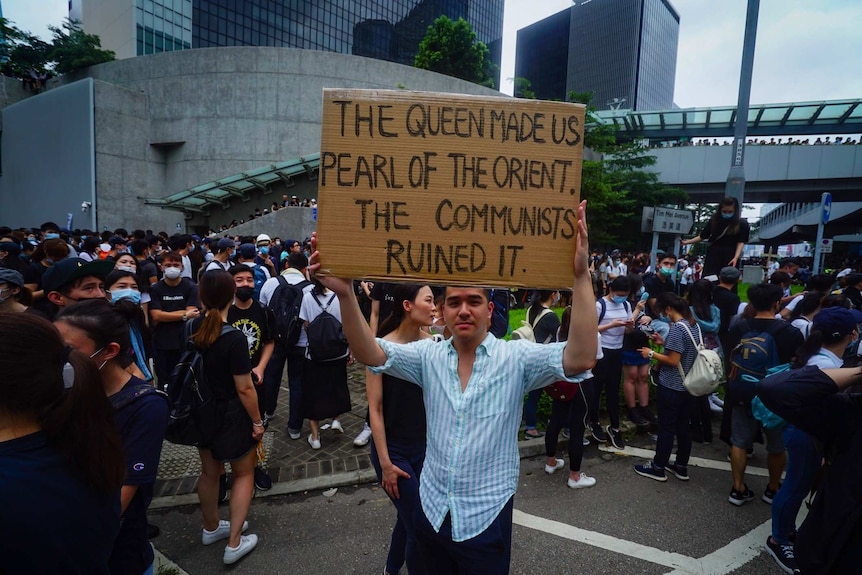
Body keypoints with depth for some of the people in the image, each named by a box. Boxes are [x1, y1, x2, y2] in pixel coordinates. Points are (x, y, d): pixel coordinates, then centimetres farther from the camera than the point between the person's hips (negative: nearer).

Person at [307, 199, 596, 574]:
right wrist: (345, 293, -32)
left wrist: (581, 275, -38)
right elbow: (370, 354, -16)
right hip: (432, 510, 3)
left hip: (486, 517, -3)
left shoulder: (515, 358, -13)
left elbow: (581, 359, -27)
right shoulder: (429, 356, -4)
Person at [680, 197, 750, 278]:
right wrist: (687, 242, 6)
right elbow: (703, 236, 12)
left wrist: (736, 257, -17)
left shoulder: (742, 223, 0)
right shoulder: (714, 220, 6)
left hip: (730, 256, -1)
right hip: (714, 254, 1)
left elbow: (741, 242, -4)